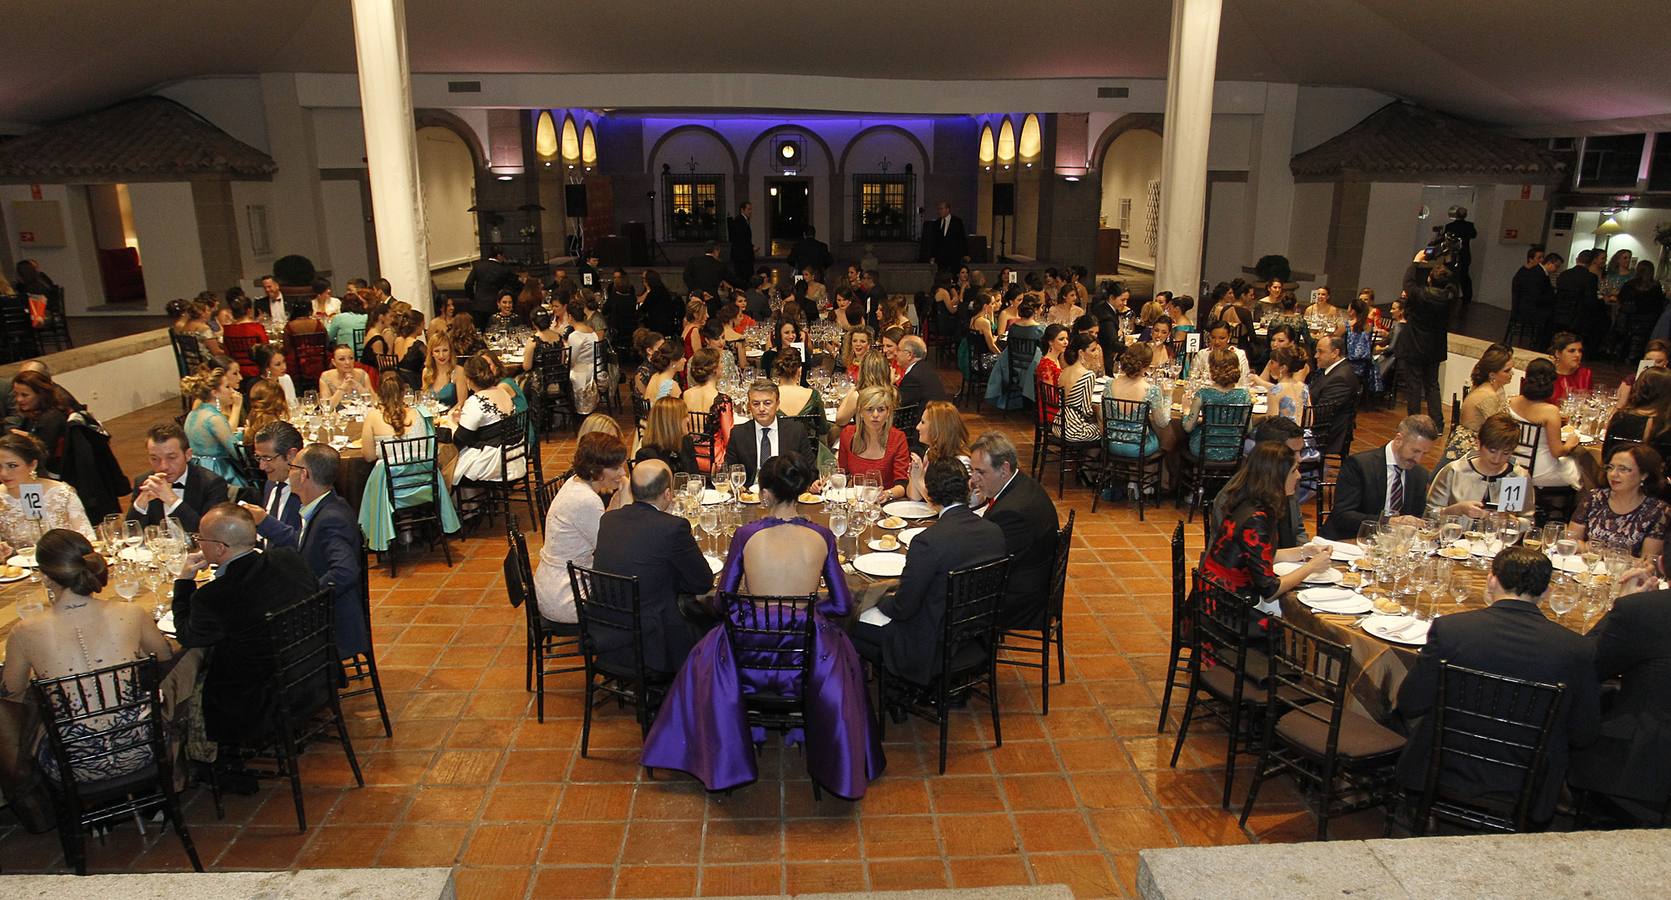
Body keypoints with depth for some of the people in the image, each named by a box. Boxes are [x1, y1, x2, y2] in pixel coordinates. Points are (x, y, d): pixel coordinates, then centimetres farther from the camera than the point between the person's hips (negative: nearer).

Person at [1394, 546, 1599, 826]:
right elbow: (1584, 735, -4)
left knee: (1420, 719, 29)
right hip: (1526, 792, 2)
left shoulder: (1448, 628, -19)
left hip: (1449, 777, -1)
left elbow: (1409, 706, -10)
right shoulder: (1577, 648, -15)